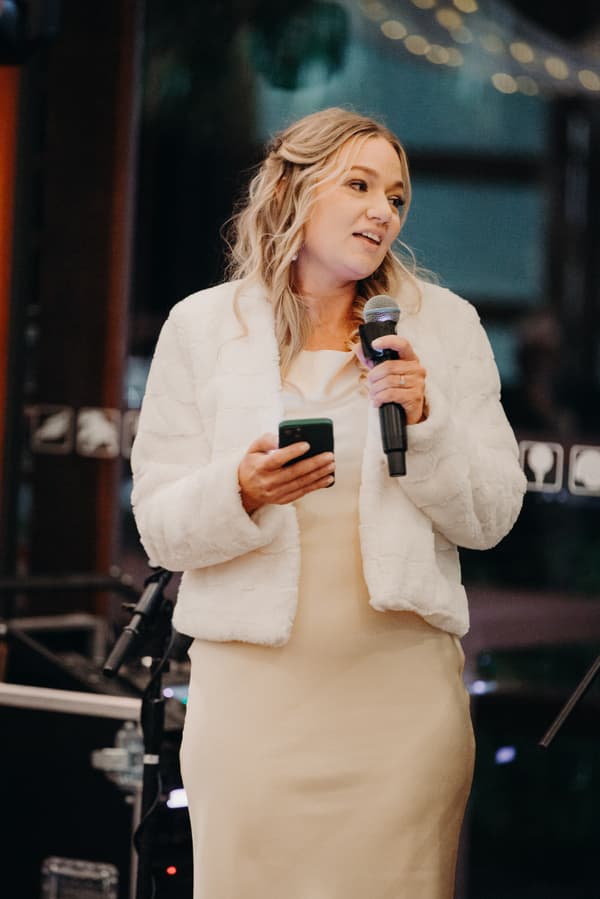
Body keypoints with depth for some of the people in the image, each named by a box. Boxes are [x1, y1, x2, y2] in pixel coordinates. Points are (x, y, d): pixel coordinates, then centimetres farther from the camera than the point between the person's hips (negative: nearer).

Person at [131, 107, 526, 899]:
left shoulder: (443, 324, 7)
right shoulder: (204, 327, 5)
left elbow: (490, 519, 5)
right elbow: (160, 527, 2)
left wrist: (421, 423, -11)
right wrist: (242, 492, -18)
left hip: (404, 682, 1)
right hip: (253, 682, 0)